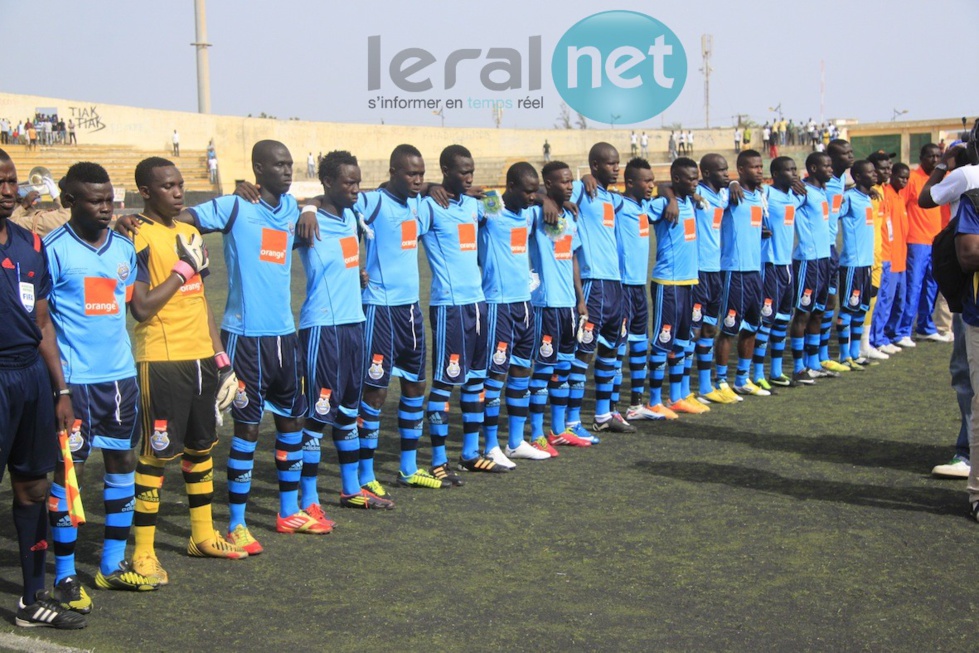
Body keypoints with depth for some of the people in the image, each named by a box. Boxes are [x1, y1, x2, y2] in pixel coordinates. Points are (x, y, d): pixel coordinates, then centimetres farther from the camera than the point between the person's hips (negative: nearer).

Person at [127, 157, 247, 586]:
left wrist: (220, 356, 14)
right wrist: (183, 267, -14)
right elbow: (141, 308, -18)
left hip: (201, 357, 8)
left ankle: (203, 536, 31)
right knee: (157, 453, -3)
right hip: (162, 361, -8)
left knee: (201, 446, 16)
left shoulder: (189, 234, 14)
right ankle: (143, 554, 6)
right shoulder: (138, 239, -11)